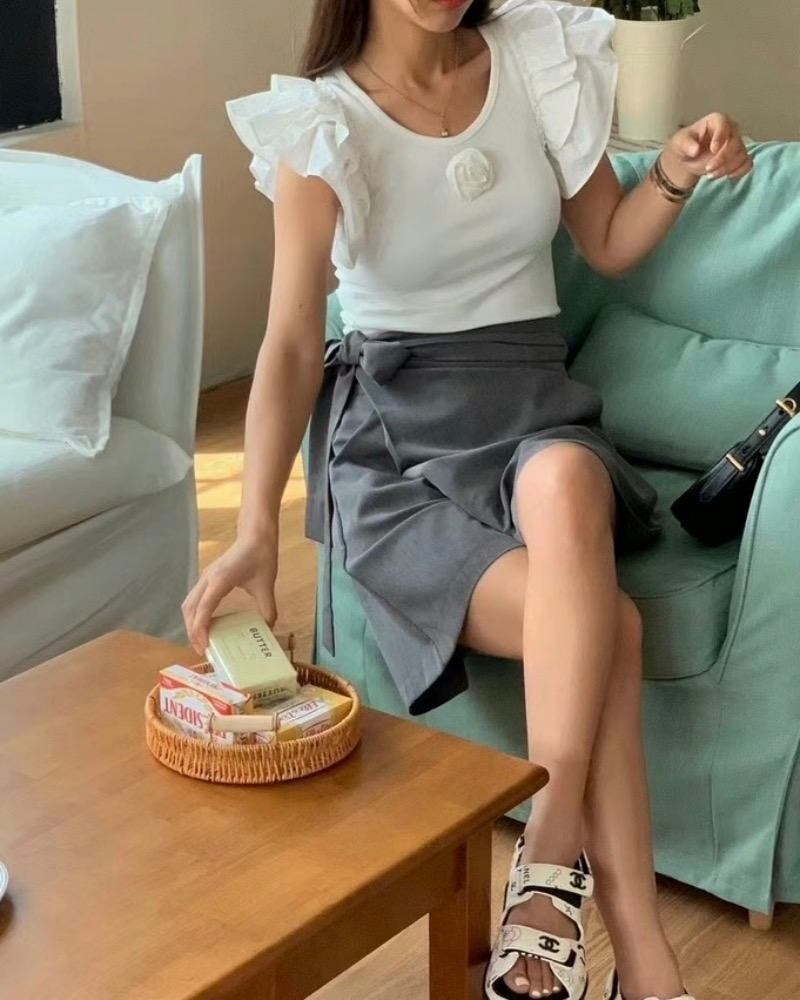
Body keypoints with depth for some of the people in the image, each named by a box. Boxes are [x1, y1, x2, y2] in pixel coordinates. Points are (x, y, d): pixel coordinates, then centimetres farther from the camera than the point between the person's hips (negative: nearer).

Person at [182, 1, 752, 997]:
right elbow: (291, 345, -16)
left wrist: (677, 171, -7)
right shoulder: (323, 125, -7)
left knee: (564, 483, -37)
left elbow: (607, 244, 15)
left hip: (534, 402, 3)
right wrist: (256, 532, -30)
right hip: (396, 431, -2)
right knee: (606, 623, -28)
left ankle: (548, 861, -31)